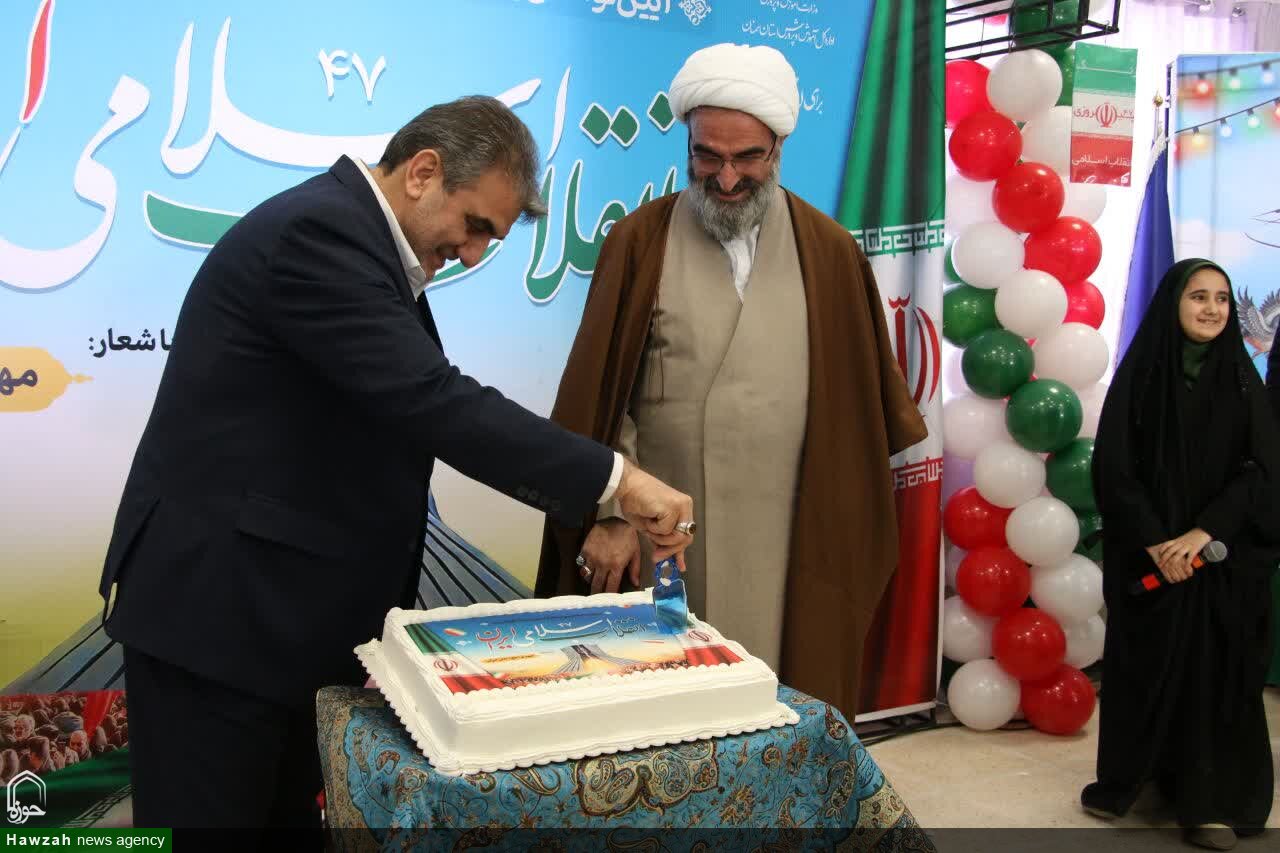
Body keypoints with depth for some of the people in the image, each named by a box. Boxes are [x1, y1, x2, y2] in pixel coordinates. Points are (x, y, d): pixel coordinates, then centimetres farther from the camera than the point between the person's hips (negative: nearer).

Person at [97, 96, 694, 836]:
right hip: (220, 602, -10)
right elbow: (432, 401, -30)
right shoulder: (319, 232, -21)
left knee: (287, 815, 18)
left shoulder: (351, 233, 11)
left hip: (281, 602, 10)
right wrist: (614, 478, -27)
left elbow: (407, 407, 13)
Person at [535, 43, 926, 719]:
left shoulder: (830, 252, 5)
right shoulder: (639, 242, 1)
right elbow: (598, 392, -1)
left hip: (788, 541, 1)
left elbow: (863, 396, 8)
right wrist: (608, 513, -7)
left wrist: (850, 517, 7)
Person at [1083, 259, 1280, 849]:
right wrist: (1154, 540, -14)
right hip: (1146, 550, -1)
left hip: (1221, 551, 1)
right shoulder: (1138, 374, -1)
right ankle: (1122, 780, 21)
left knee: (1216, 669, 3)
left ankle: (1209, 801, 13)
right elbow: (1112, 466, -5)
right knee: (1141, 665, 6)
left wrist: (1204, 531, -15)